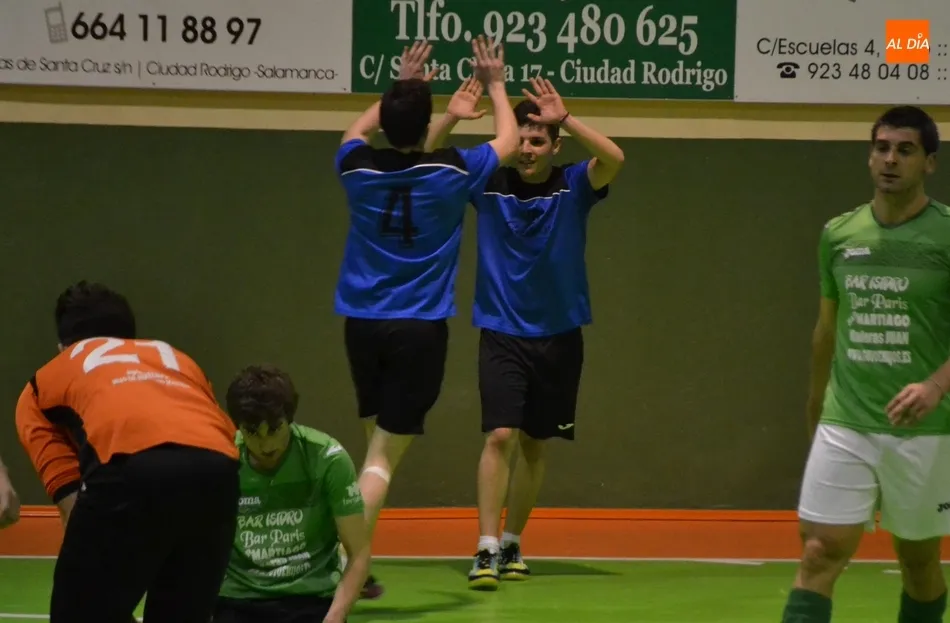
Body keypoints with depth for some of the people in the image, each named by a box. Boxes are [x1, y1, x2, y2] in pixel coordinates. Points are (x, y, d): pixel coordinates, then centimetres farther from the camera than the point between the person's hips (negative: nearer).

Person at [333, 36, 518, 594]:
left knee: (378, 441, 19)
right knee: (384, 456, -6)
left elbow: (359, 130, 27)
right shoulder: (452, 173, -7)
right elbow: (509, 142, 14)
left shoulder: (360, 170, -1)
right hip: (420, 330, -4)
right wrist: (496, 85, 28)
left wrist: (402, 87, 34)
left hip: (363, 324, 4)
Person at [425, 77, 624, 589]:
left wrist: (565, 119, -32)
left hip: (558, 337, 1)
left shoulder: (572, 187, -4)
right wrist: (452, 116, -25)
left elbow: (614, 158, -22)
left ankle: (512, 545, 24)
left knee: (534, 445, 11)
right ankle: (487, 550, -16)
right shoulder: (489, 185, -2)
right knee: (500, 436, -15)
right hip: (502, 335, -1)